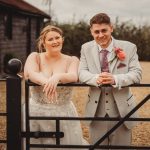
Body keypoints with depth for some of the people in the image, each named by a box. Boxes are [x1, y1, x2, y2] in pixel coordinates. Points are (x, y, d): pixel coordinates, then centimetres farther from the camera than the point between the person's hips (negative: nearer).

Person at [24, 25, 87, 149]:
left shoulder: (72, 60, 3)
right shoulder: (35, 57, 2)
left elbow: (73, 76, -17)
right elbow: (31, 74, -18)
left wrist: (57, 77, -39)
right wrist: (46, 82, -39)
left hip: (64, 114, 0)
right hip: (36, 113, 0)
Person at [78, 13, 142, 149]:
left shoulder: (129, 48, -3)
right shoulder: (86, 48, 4)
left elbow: (136, 74, -10)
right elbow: (82, 73, -5)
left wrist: (115, 79, -29)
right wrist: (96, 78, -28)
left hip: (121, 110, -1)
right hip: (96, 111, 2)